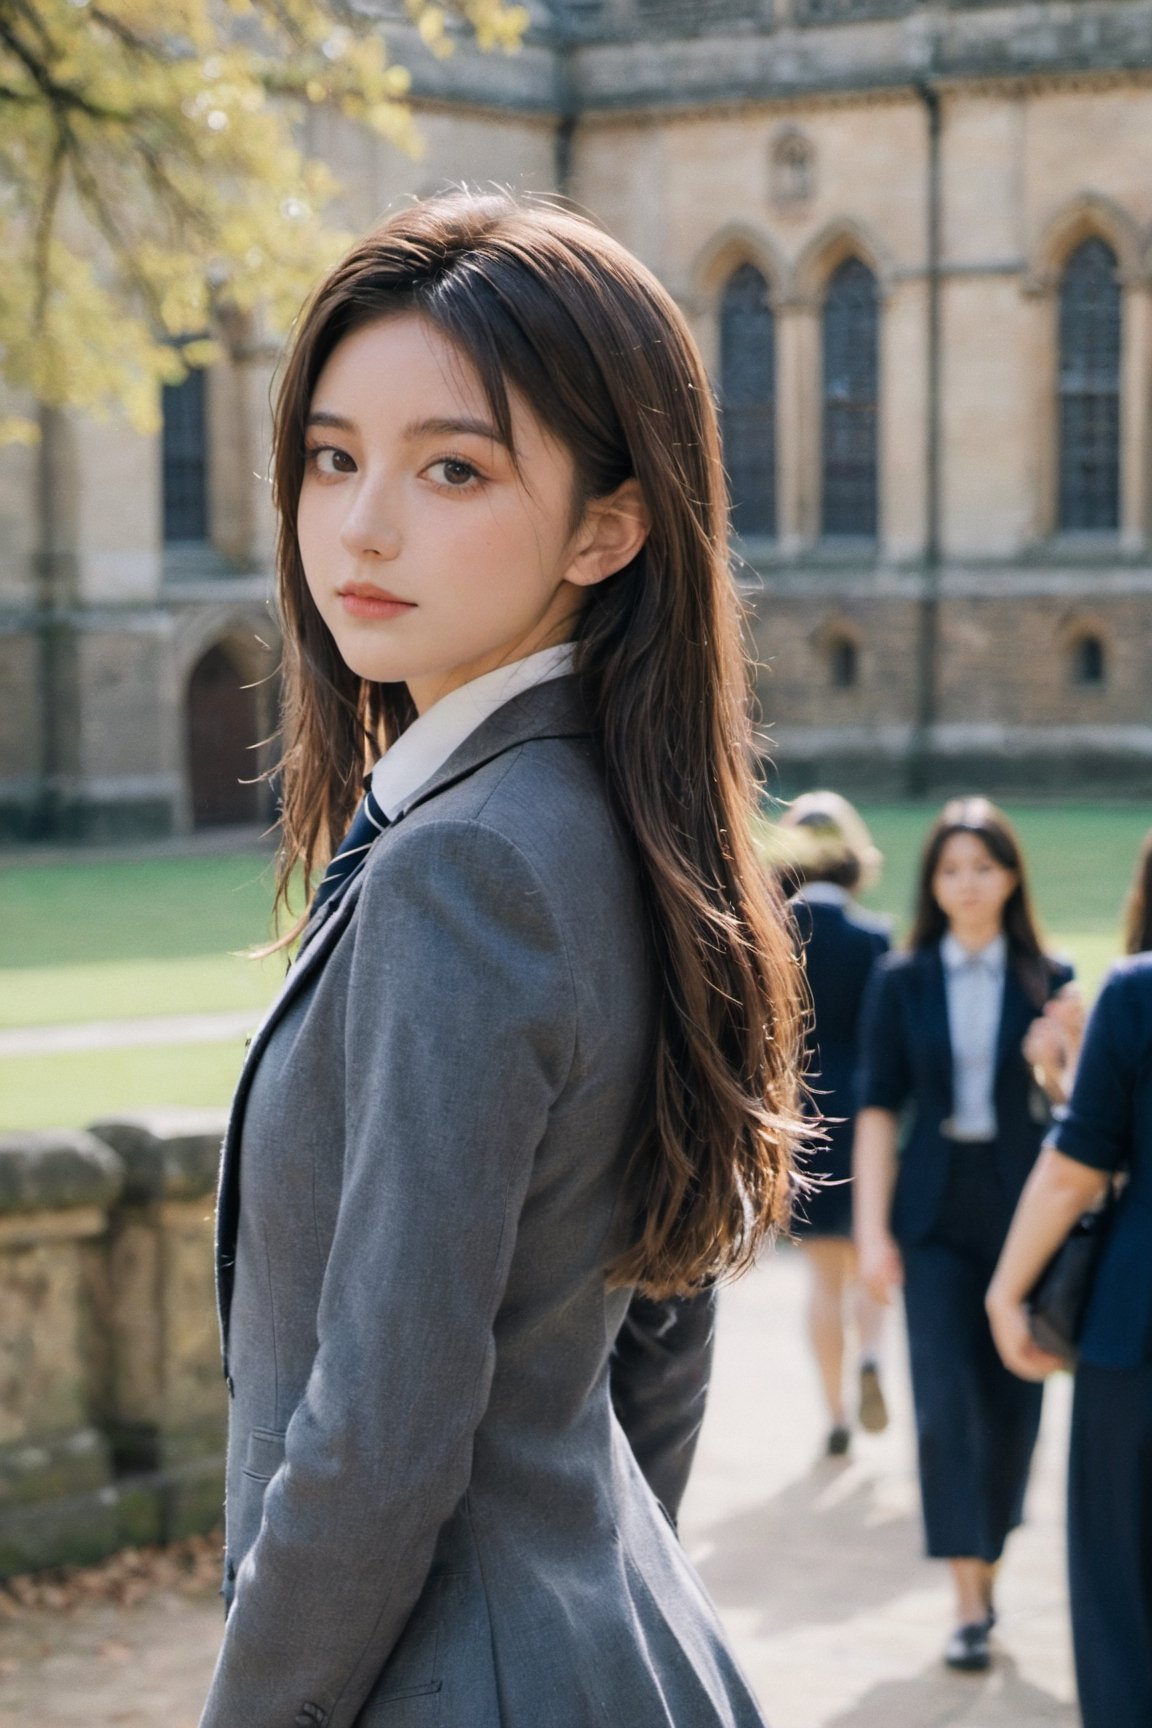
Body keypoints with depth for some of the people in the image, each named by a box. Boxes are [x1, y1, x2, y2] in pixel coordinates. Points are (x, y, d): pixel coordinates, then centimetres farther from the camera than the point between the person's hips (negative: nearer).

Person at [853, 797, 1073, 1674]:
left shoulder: (1049, 980, 1)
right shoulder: (901, 982, 2)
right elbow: (879, 1110, 2)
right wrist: (872, 1230, -3)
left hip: (1024, 1209, 1)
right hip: (936, 1216, 0)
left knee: (1012, 1402, 7)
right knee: (946, 1403, -7)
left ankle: (989, 1567, 25)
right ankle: (968, 1601, -4)